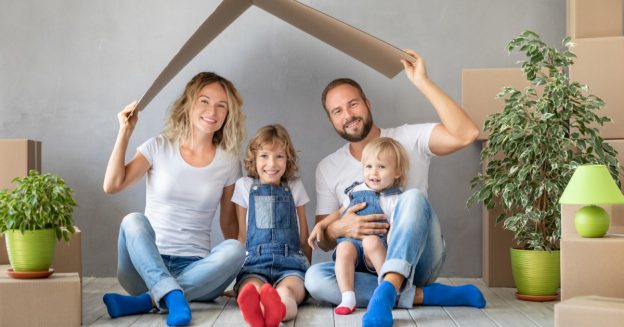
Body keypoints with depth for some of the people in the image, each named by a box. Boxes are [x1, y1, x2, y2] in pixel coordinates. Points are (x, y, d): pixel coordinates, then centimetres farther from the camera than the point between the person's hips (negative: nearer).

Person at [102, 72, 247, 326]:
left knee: (235, 249, -30)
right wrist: (125, 132, -8)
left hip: (195, 269, 1)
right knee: (133, 221, -30)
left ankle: (144, 302, -33)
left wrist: (234, 270, 4)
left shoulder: (228, 162, 6)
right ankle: (173, 297, -45)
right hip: (146, 263, -1)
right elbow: (112, 185, -9)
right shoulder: (160, 148, 3)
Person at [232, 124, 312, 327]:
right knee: (251, 287, -39)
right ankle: (252, 308, -73)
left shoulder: (294, 187, 19)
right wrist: (237, 266, 9)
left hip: (290, 261, 0)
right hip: (255, 261, 0)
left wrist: (308, 269, 24)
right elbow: (242, 234, 18)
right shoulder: (245, 186, 16)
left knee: (287, 290, -39)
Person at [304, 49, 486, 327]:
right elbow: (324, 242, 9)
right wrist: (337, 229, -16)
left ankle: (385, 294, -48)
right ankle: (427, 295, -25)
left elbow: (466, 134, -19)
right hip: (368, 266, 3)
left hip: (417, 260, -3)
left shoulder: (410, 139, 0)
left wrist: (422, 83, -21)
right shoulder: (327, 169, 9)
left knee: (413, 198, -32)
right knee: (315, 277, -30)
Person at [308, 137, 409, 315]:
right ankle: (348, 297, -35)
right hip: (351, 241, 3)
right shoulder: (356, 192, 17)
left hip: (378, 250, -3)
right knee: (344, 248, -30)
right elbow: (339, 213, 30)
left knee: (371, 241, -35)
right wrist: (320, 225, 18)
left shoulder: (394, 200, 2)